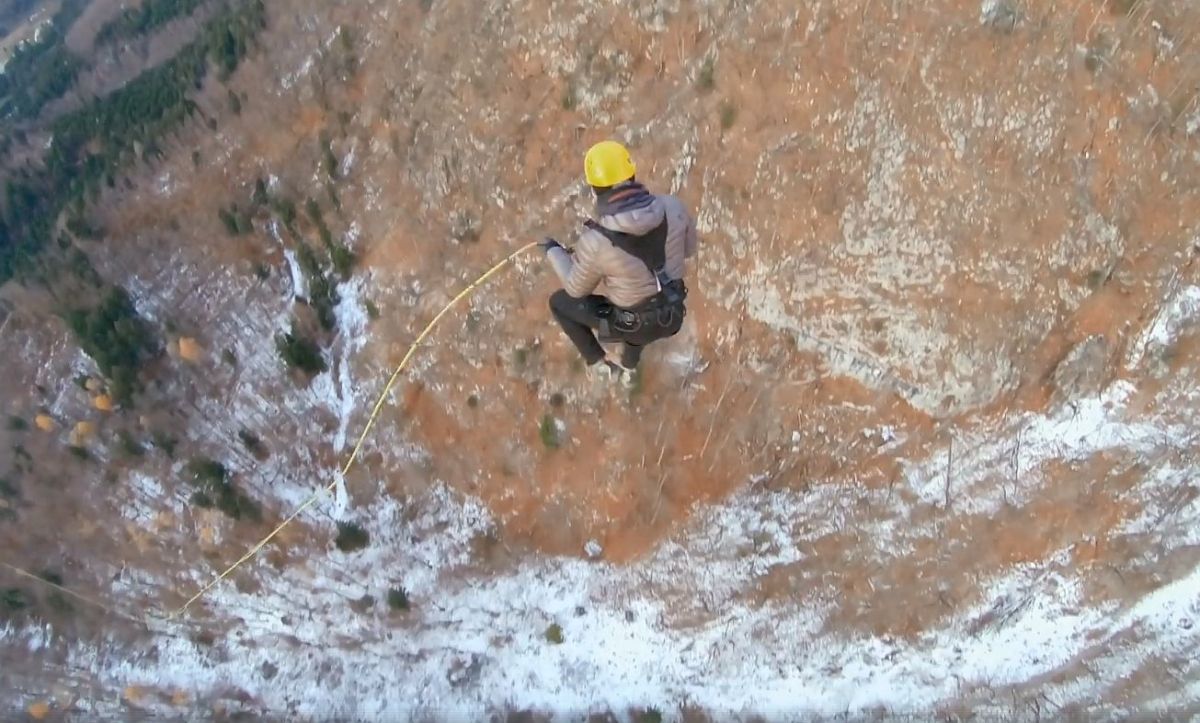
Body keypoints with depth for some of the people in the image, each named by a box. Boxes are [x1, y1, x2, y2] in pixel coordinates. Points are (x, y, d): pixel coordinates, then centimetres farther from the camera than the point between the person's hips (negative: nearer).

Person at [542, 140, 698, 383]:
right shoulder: (672, 207, -23)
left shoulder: (595, 242, -32)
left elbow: (577, 288, -11)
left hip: (633, 324, -3)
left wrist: (554, 252, 7)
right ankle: (628, 366, 55)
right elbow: (688, 248, -1)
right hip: (672, 315, 4)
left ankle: (599, 363, 37)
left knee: (559, 301, 19)